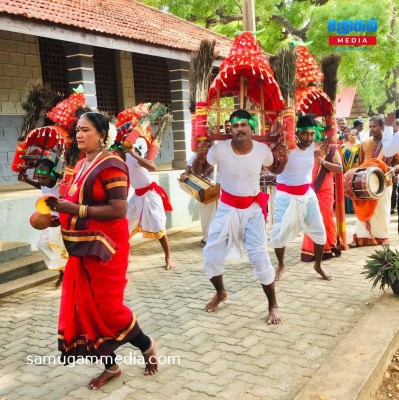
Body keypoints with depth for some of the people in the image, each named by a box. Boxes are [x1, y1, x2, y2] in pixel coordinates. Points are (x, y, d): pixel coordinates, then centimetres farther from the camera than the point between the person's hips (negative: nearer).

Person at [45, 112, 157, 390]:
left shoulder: (110, 165, -16)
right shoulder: (81, 165, 12)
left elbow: (119, 210, -23)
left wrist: (77, 210, -24)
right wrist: (63, 208, 6)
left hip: (104, 245, -9)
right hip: (82, 246, 9)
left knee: (107, 306, -3)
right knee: (85, 307, 10)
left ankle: (147, 346, 24)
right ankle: (111, 366, 26)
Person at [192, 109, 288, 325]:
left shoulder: (262, 149, -11)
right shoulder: (219, 148, -16)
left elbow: (275, 170, 9)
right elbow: (197, 171, -5)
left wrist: (283, 159, -12)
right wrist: (199, 156, -26)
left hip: (252, 209, -1)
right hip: (227, 208, 1)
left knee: (260, 258, -5)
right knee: (211, 256, 4)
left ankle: (273, 305, 14)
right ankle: (220, 293, 33)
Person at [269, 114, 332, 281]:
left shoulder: (315, 146, -4)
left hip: (307, 193, 5)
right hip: (286, 195, -4)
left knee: (319, 231, 6)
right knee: (279, 233, -4)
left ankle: (318, 265, 30)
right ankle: (281, 264, 25)